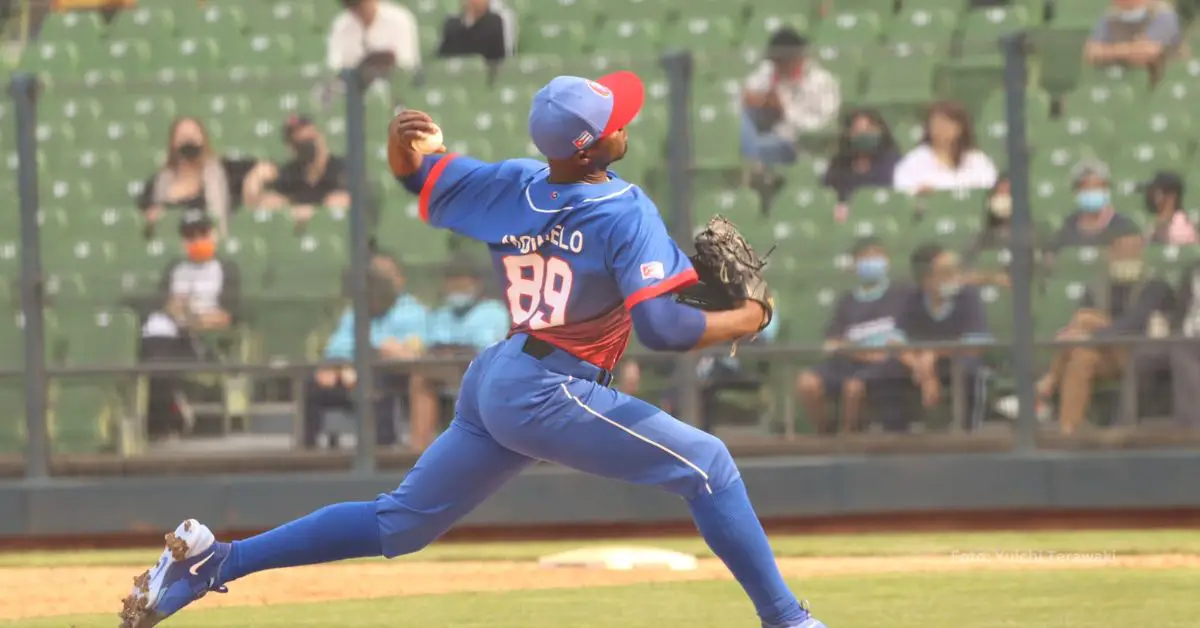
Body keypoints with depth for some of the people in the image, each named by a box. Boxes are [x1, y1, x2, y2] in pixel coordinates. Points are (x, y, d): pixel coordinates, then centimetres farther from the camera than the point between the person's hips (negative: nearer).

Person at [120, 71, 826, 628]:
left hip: (491, 381, 8)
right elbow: (663, 328, -20)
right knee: (708, 465, -2)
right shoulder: (626, 212, -13)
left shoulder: (508, 187, 10)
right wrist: (744, 321, -5)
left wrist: (404, 140, -2)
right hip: (549, 391, -8)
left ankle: (212, 561, 12)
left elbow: (413, 172, 20)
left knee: (399, 524, 16)